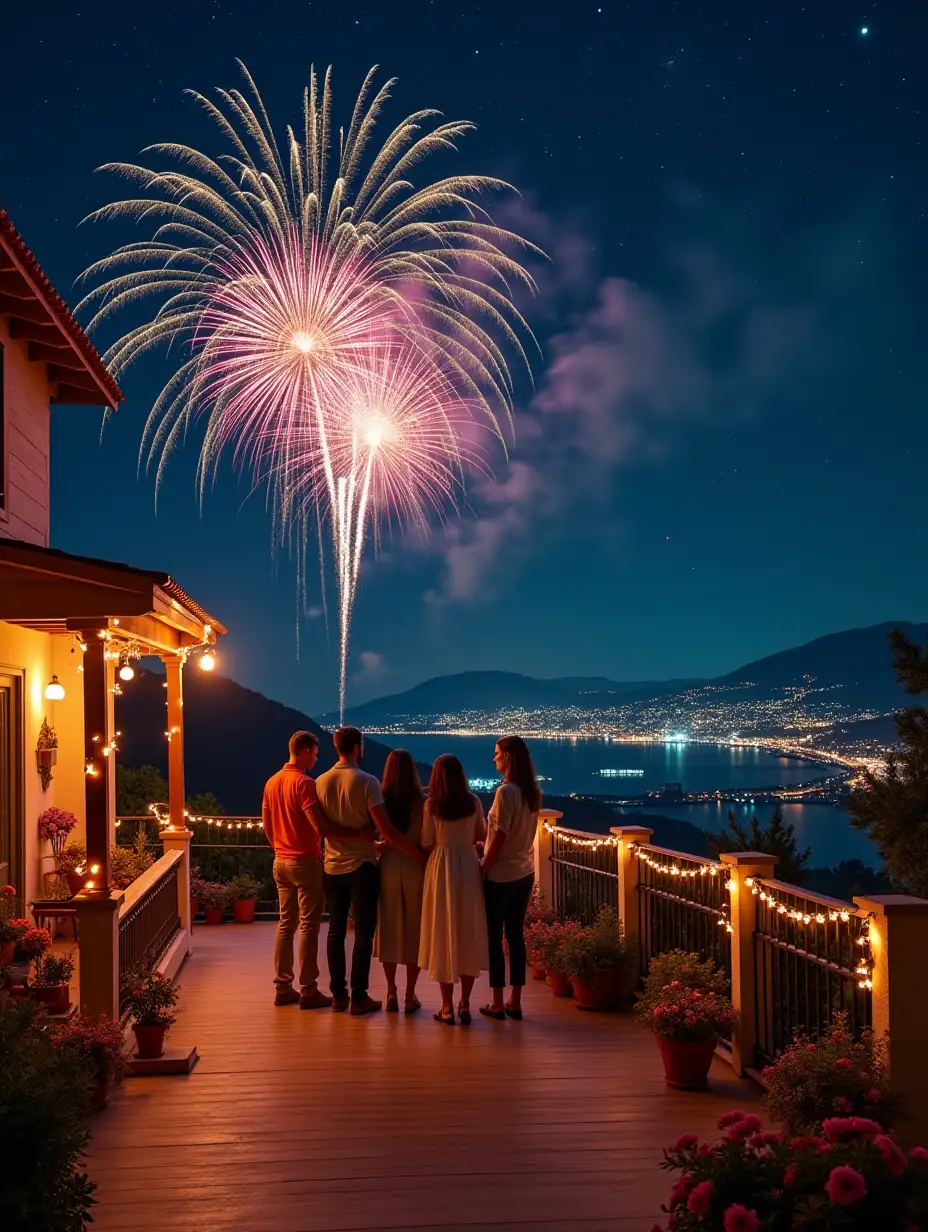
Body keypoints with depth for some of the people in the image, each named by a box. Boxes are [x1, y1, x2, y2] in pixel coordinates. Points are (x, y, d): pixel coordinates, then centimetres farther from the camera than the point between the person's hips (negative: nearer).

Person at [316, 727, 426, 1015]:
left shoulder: (321, 782, 0)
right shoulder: (367, 782, -15)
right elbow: (386, 830, -19)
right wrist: (418, 855, -14)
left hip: (332, 867, 5)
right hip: (361, 866, -5)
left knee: (336, 930, 12)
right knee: (363, 932, 3)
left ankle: (338, 995, 17)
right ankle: (359, 997, 5)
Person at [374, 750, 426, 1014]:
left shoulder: (381, 799, -4)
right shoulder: (422, 801, -9)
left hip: (389, 865, 2)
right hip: (415, 866, -2)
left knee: (389, 929, 11)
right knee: (414, 930, 7)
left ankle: (392, 993, 14)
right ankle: (410, 996, 10)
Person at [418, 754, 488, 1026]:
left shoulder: (432, 804, -7)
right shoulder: (474, 802, -1)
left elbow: (426, 843, -5)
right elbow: (481, 836, 7)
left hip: (441, 867, -2)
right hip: (469, 867, 2)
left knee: (442, 934, 5)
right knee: (468, 934, 10)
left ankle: (447, 1007, 7)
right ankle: (465, 1005, 12)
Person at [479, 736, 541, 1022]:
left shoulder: (505, 791, -18)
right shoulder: (532, 792, 4)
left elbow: (500, 837, -18)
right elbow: (523, 833, 8)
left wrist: (483, 869, -11)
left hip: (500, 875, -7)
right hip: (525, 872, 7)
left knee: (494, 936, 4)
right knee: (516, 935, 12)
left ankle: (498, 1004, 9)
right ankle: (515, 1003, 16)